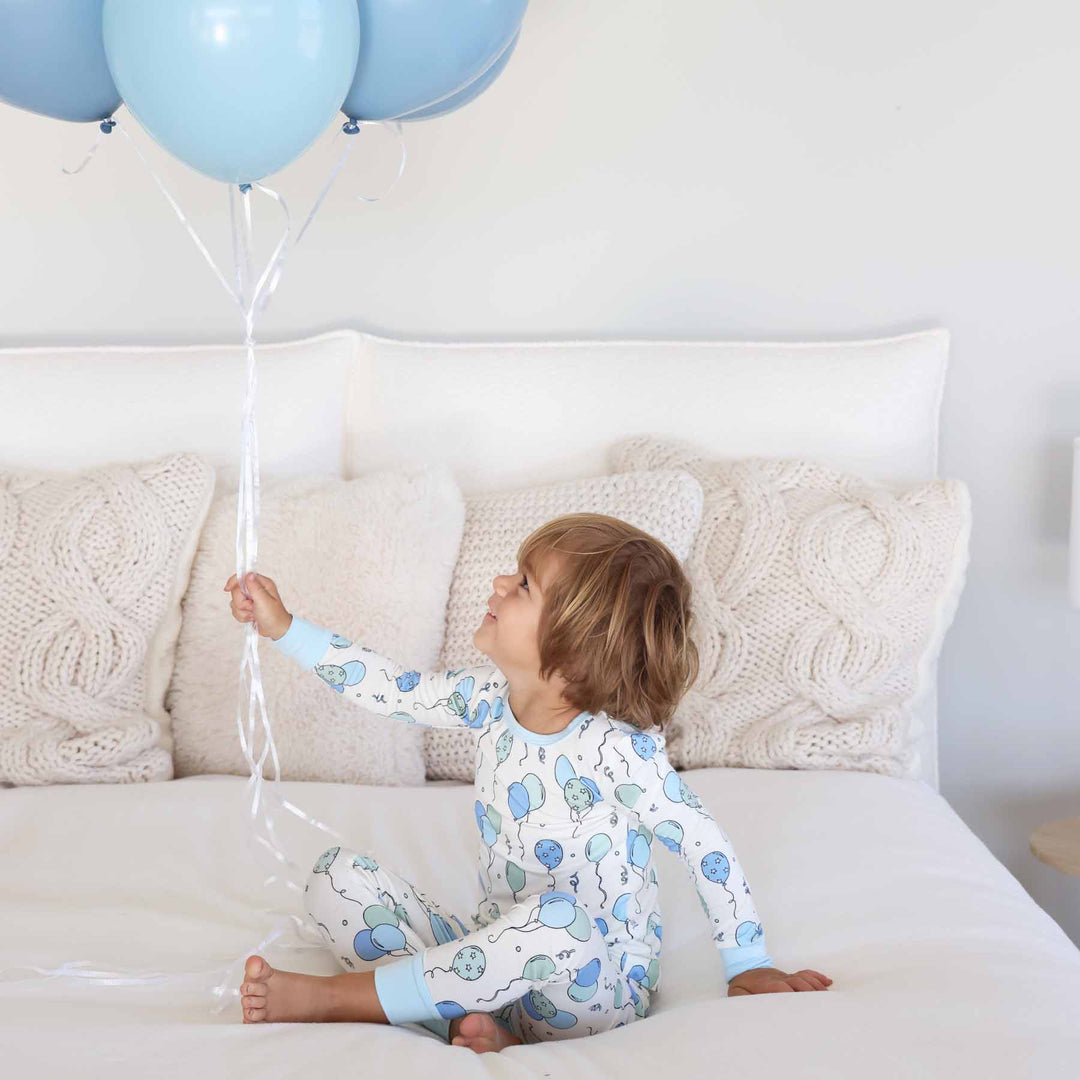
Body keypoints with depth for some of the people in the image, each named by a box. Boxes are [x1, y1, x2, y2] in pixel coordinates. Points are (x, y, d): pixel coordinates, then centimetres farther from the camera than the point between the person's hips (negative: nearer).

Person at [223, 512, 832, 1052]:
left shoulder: (615, 747, -22)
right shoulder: (494, 700, -3)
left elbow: (705, 845, -16)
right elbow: (395, 690, 11)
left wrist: (749, 965, -10)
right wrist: (285, 629, 11)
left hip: (595, 991, -7)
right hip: (502, 957, 7)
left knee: (559, 919, -41)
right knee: (339, 877, -4)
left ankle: (334, 997, -26)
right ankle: (463, 1020, -22)